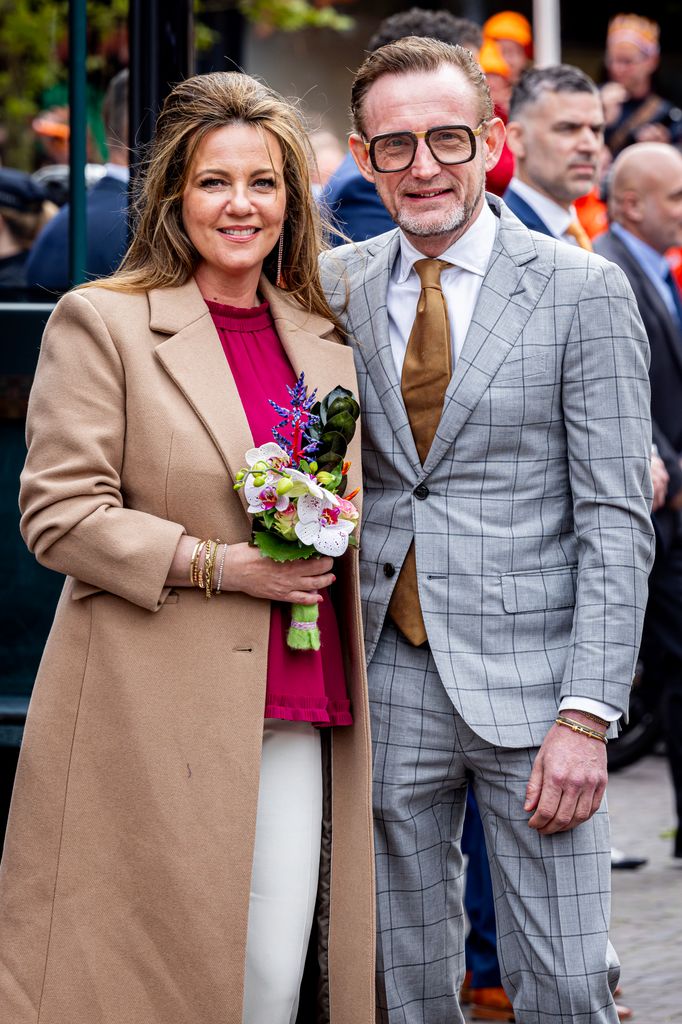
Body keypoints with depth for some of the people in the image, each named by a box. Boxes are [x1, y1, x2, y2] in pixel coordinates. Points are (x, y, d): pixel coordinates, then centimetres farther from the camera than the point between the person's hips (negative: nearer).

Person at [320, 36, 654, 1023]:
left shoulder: (583, 292, -3)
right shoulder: (337, 286, 7)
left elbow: (617, 518, -6)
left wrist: (586, 716, -14)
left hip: (527, 682, -3)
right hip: (387, 682, 3)